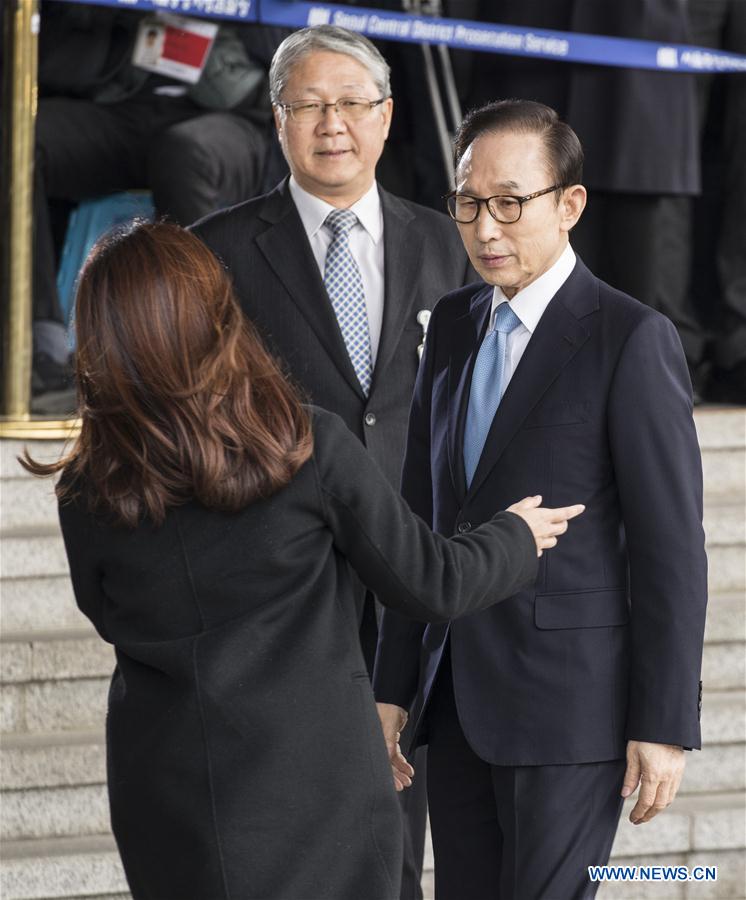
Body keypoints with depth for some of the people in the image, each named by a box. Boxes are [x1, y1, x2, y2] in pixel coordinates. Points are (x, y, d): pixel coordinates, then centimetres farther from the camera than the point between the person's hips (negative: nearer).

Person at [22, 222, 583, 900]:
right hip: (313, 788, -2)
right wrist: (518, 538, 15)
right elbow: (431, 585, -6)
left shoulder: (89, 495, -9)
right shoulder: (313, 450, -16)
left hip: (171, 811, 2)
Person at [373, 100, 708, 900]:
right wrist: (393, 685, 11)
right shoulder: (453, 325, 11)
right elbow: (423, 512, 13)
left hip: (571, 699, -7)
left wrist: (664, 728, -14)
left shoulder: (631, 338, -10)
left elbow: (671, 546, -12)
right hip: (459, 697, 7)